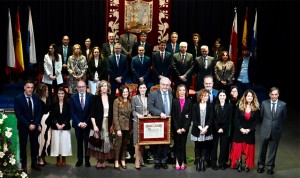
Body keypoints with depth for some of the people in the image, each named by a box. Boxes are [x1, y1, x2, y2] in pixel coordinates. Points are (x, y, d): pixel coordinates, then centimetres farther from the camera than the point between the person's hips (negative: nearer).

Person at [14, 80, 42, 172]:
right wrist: (28, 125, -18)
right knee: (23, 145, 6)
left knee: (35, 144, 10)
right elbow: (18, 114, -14)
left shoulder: (36, 97, 1)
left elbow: (39, 112, 2)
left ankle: (34, 163, 24)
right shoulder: (18, 98, -11)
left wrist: (35, 124, -10)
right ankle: (24, 165, 17)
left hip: (34, 125, 3)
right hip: (23, 126, -3)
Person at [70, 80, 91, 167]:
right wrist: (79, 123, -9)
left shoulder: (90, 97, -2)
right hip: (77, 124, 1)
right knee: (79, 143, 8)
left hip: (87, 124, -1)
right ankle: (79, 160, 15)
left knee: (87, 143, 1)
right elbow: (72, 112, -1)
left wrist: (86, 122, -9)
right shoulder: (73, 98, 1)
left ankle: (87, 160, 9)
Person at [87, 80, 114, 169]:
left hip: (108, 124, 2)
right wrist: (94, 125, -11)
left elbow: (112, 113, 9)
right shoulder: (95, 98, -2)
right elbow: (92, 113, -4)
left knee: (106, 142, 1)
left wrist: (112, 124, 1)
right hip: (98, 123, -2)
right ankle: (99, 161, 12)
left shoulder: (111, 99, 6)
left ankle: (103, 161, 13)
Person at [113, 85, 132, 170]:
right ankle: (116, 162, 9)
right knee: (118, 143, -1)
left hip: (128, 126, 4)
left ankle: (123, 161, 20)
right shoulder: (117, 101, -7)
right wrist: (118, 129, -15)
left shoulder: (130, 101, 5)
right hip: (120, 125, -4)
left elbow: (131, 114, 7)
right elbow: (115, 116, -10)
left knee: (125, 144, 10)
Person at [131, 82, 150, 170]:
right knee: (138, 142, -5)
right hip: (138, 121, -4)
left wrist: (149, 115, -8)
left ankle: (141, 159, 22)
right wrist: (138, 114, -21)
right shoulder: (134, 98, -2)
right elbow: (133, 110, -3)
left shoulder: (148, 98, 8)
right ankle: (137, 161, -1)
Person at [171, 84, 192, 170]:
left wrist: (185, 128, -8)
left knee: (183, 145, 3)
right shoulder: (174, 101, 3)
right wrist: (177, 128, -9)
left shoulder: (189, 101, 4)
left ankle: (183, 162, 8)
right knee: (177, 145, 3)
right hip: (176, 127, 0)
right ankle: (177, 162, 8)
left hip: (185, 127, 0)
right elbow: (173, 116, -1)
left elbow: (190, 116, 0)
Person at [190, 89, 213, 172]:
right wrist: (200, 128, -15)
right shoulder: (195, 106, 3)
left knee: (205, 147, 2)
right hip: (197, 130, 0)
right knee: (197, 147, 4)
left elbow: (211, 118, -2)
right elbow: (194, 118, -4)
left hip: (207, 131, 1)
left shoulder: (210, 106, 5)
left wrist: (206, 128, -14)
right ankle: (197, 163, 9)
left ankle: (203, 163, 7)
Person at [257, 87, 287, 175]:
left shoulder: (283, 104, -5)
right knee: (263, 149, 11)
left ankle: (270, 166, 24)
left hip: (276, 131, 0)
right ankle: (261, 165, 27)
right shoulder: (264, 103, -4)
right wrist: (265, 124, 9)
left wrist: (279, 127, 7)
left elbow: (284, 118, 4)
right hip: (265, 130, 1)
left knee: (273, 150, 10)